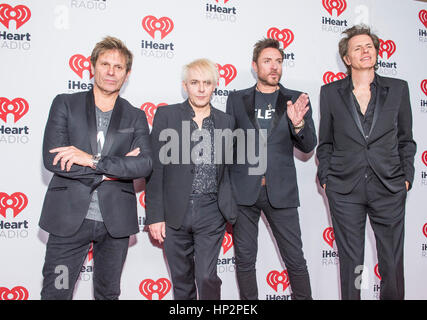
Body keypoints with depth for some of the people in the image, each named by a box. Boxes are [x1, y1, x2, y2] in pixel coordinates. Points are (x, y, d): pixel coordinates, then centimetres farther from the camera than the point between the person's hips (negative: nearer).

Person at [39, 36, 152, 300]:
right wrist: (111, 171, -12)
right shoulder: (65, 104, 3)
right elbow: (52, 159, -10)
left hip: (115, 221, 2)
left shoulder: (136, 117, 6)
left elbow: (145, 164, -9)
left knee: (108, 293, 17)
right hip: (69, 218, -1)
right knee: (55, 292, 4)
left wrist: (93, 160, -19)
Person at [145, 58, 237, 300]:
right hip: (175, 213, 0)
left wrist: (230, 209, 5)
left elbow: (228, 168, 12)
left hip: (211, 214, 0)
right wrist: (155, 215, -6)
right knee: (182, 279, 13)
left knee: (207, 276, -2)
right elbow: (155, 167, -2)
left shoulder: (226, 121, 7)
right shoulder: (166, 115, 0)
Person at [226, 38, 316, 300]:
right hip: (244, 190, 1)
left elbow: (309, 146, 2)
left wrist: (298, 123, -19)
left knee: (295, 259, 6)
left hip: (280, 191, 0)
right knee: (245, 260, 10)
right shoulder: (237, 99, 8)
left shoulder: (296, 101, 7)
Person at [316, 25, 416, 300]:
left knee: (393, 262, 8)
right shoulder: (330, 92, 5)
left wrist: (406, 176, 4)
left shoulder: (398, 89, 7)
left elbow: (406, 140, 12)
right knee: (350, 262, 8)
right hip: (345, 190, 0)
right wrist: (325, 177, 2)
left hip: (389, 189, 1)